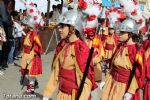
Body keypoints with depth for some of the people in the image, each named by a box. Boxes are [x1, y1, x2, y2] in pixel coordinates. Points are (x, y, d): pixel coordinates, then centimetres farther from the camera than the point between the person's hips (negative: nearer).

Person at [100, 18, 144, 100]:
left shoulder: (137, 50, -16)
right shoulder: (120, 46, 4)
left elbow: (138, 73, -13)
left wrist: (131, 91, -14)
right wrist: (106, 81, 15)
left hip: (124, 85, -6)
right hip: (111, 81, 6)